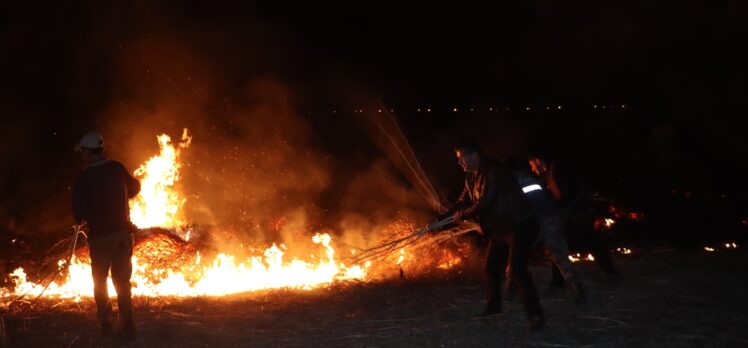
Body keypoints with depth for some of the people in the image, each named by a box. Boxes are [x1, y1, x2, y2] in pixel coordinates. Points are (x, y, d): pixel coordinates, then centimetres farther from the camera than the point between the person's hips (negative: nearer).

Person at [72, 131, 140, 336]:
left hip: (100, 236, -3)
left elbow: (79, 211, -14)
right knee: (122, 281, 10)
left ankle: (104, 322, 18)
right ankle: (126, 323, 5)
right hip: (123, 233, 3)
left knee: (99, 280, 15)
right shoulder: (118, 168, -2)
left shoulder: (84, 177, -13)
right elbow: (134, 188, 15)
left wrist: (81, 220, 8)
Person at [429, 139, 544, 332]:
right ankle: (493, 305, 37)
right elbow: (462, 202, 14)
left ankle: (535, 315, -18)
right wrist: (439, 221, 7)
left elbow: (484, 204, -28)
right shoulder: (471, 178, 6)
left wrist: (461, 215, -13)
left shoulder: (493, 171, -24)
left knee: (516, 268, -22)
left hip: (520, 225, -10)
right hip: (499, 228, 10)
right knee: (492, 266, 17)